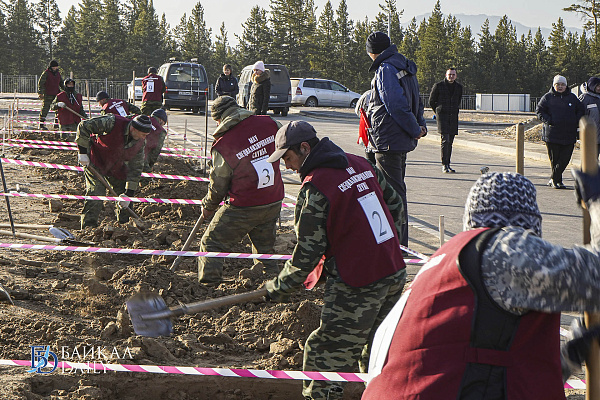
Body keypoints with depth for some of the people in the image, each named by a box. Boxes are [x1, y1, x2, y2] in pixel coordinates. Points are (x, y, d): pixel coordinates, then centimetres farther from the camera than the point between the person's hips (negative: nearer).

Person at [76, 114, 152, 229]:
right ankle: (88, 227, -13)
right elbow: (84, 126, -25)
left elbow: (136, 168, -8)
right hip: (95, 162, -6)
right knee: (96, 194, -18)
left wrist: (129, 193, -14)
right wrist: (82, 152, -25)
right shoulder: (112, 123, -31)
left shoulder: (140, 142, -14)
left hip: (116, 167, 6)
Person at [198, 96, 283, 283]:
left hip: (243, 208, -5)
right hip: (273, 203, 5)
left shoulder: (223, 145, -14)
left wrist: (207, 208, 15)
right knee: (265, 247, 22)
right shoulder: (269, 123, -4)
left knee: (211, 243, 8)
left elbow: (218, 185, -2)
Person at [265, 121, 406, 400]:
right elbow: (395, 204, 17)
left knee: (326, 356, 0)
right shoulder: (361, 164, 8)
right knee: (372, 345, 24)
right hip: (395, 273, 8)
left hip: (357, 287, -8)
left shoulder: (314, 187, -14)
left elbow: (308, 252, -12)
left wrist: (280, 287, 1)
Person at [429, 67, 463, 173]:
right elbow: (431, 101, 7)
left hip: (453, 117, 5)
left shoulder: (459, 87, 10)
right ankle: (444, 165, -14)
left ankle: (448, 165, 13)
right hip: (442, 116, -4)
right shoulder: (438, 86, -2)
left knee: (450, 142, 6)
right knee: (445, 140, -15)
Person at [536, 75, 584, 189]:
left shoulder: (572, 98, 13)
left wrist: (576, 123, 1)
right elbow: (539, 111, 3)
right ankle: (557, 181, 14)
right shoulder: (547, 97, 6)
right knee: (554, 159, 2)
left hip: (569, 135, 2)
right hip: (551, 134, -2)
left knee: (565, 159, -4)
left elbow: (580, 111, 18)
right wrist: (548, 120, -11)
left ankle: (553, 179, 6)